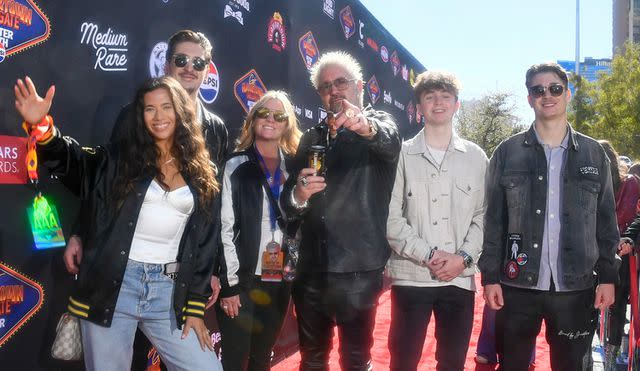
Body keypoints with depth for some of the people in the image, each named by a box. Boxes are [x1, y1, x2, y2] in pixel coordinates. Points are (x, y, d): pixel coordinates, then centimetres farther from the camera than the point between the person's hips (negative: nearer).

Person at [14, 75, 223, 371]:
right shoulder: (120, 158, 5)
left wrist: (195, 306, 5)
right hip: (112, 286, -1)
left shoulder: (201, 174, 8)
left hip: (170, 291, 2)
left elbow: (206, 242, 8)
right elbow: (73, 161, -11)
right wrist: (42, 126, -31)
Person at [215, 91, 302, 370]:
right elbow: (225, 227, -8)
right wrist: (229, 284, -11)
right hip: (243, 279, -4)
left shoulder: (293, 167, 8)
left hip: (279, 281, 4)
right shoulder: (237, 165, -3)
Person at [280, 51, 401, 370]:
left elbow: (389, 141, -25)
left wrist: (365, 126, -48)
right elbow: (289, 203, 8)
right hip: (311, 268, 5)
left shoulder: (380, 123, 1)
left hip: (358, 270, -4)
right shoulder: (311, 138, 13)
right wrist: (298, 195, -16)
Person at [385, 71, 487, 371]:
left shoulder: (475, 157, 9)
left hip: (460, 278, 2)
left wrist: (463, 258, -9)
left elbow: (483, 216, 5)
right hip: (411, 276, -2)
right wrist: (428, 255, -12)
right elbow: (391, 217, -5)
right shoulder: (402, 154, 2)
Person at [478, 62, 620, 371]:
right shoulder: (507, 152, 2)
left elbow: (606, 221, 7)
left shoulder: (593, 153, 6)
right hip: (518, 286, -1)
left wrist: (608, 276, 1)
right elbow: (493, 220, 0)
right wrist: (490, 276, -5)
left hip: (576, 287, 1)